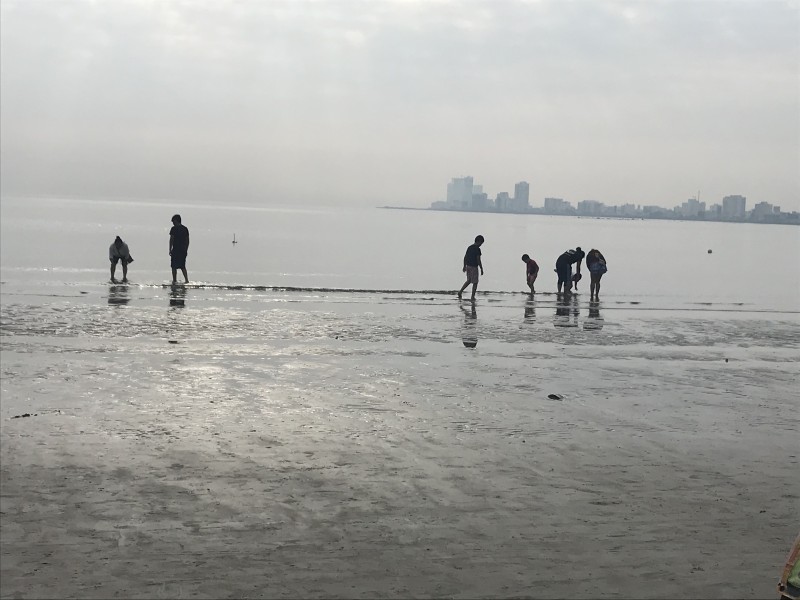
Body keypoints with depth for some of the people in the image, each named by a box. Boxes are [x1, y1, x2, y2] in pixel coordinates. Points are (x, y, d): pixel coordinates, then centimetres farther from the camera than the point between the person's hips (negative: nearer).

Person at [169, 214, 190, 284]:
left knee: (174, 266, 4)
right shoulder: (185, 228, 9)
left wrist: (170, 250, -4)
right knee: (182, 266, 13)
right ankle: (186, 280, 3)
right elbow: (187, 240, 11)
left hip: (176, 250, -6)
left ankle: (174, 280, 5)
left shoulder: (174, 228, -8)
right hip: (183, 250, 6)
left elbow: (171, 240, -10)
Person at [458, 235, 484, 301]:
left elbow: (465, 257, 13)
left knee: (469, 280, 21)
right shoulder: (477, 249, -15)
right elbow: (478, 260, -18)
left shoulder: (469, 247, 8)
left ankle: (460, 291, 8)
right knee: (475, 283, 3)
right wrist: (481, 269, -11)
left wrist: (464, 266, 22)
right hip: (474, 267, -7)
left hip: (468, 266, 8)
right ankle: (473, 297, 6)